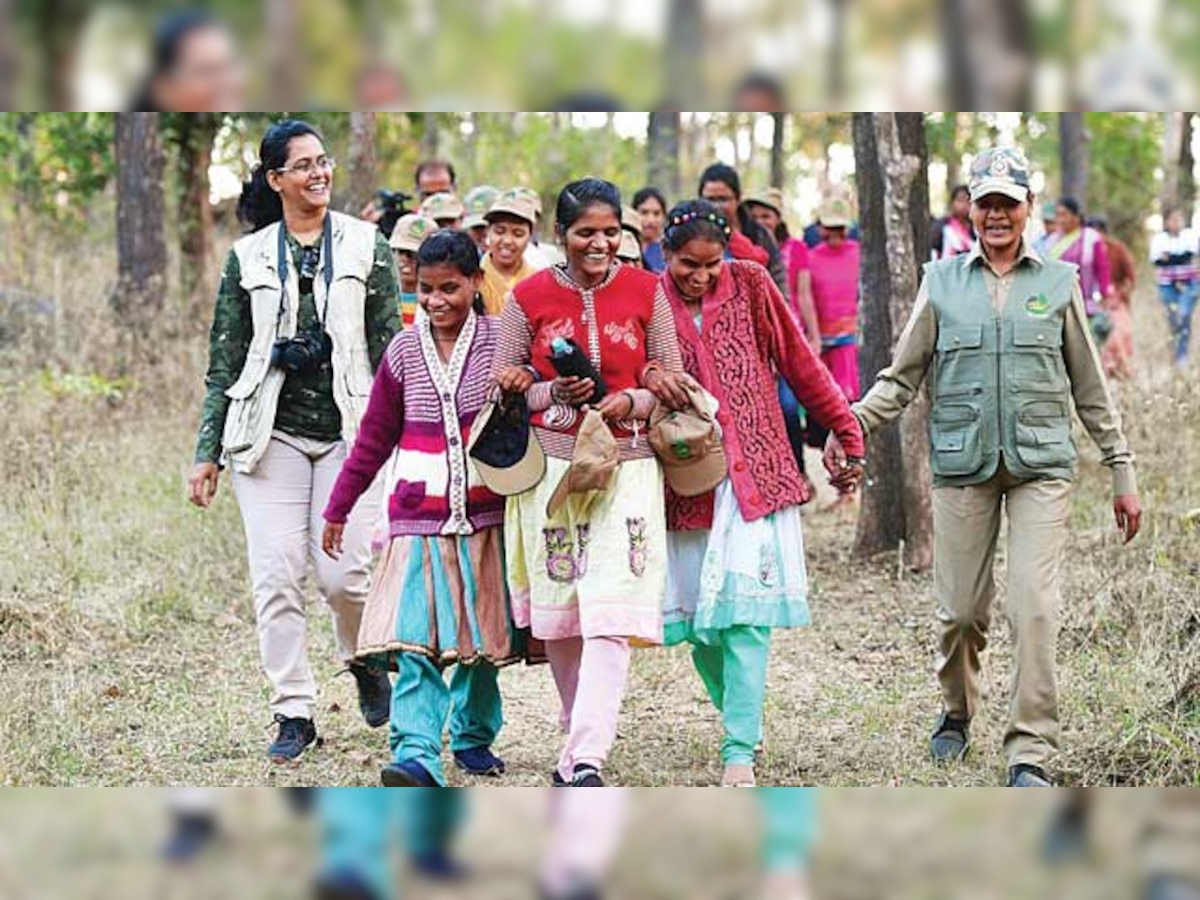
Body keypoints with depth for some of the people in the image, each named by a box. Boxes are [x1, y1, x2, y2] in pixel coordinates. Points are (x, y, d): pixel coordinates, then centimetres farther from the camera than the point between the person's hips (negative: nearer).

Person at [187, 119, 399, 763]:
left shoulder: (366, 247, 7)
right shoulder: (248, 258, 9)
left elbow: (390, 347, 7)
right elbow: (224, 363, 11)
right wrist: (207, 453, 7)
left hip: (349, 432, -1)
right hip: (271, 434, 1)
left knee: (343, 572, -9)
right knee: (277, 576, -6)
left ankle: (365, 660, 23)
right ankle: (293, 714, 4)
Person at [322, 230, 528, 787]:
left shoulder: (500, 341, -1)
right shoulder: (404, 352, 4)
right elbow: (375, 439, 12)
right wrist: (338, 507, 15)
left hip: (485, 515, 0)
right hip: (419, 517, 0)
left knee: (482, 634, 10)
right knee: (415, 641, -12)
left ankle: (474, 736, 29)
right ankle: (416, 756, -20)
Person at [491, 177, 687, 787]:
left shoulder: (645, 292, 5)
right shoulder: (529, 297, 3)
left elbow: (673, 387, 8)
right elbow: (501, 390, 7)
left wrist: (631, 403, -12)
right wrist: (556, 393, -11)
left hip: (626, 467, -1)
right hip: (550, 467, 1)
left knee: (610, 614, -13)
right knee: (557, 612, 7)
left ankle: (586, 758, -18)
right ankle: (582, 733, 26)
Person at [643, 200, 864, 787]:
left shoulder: (750, 285, 1)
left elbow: (800, 364, 7)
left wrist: (846, 430, 10)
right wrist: (648, 379, -29)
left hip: (755, 471, -1)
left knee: (746, 611, -9)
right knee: (695, 614, 3)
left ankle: (740, 750, -9)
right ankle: (742, 717, 26)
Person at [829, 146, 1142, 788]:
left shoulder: (1058, 283, 9)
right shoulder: (941, 282, 9)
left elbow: (1091, 389, 14)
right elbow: (902, 376, 11)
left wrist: (1122, 475, 13)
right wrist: (851, 423, -6)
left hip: (1041, 466, -1)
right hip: (962, 465, 1)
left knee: (1035, 609, -12)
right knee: (960, 611, 3)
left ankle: (1031, 753, -6)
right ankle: (957, 711, 31)